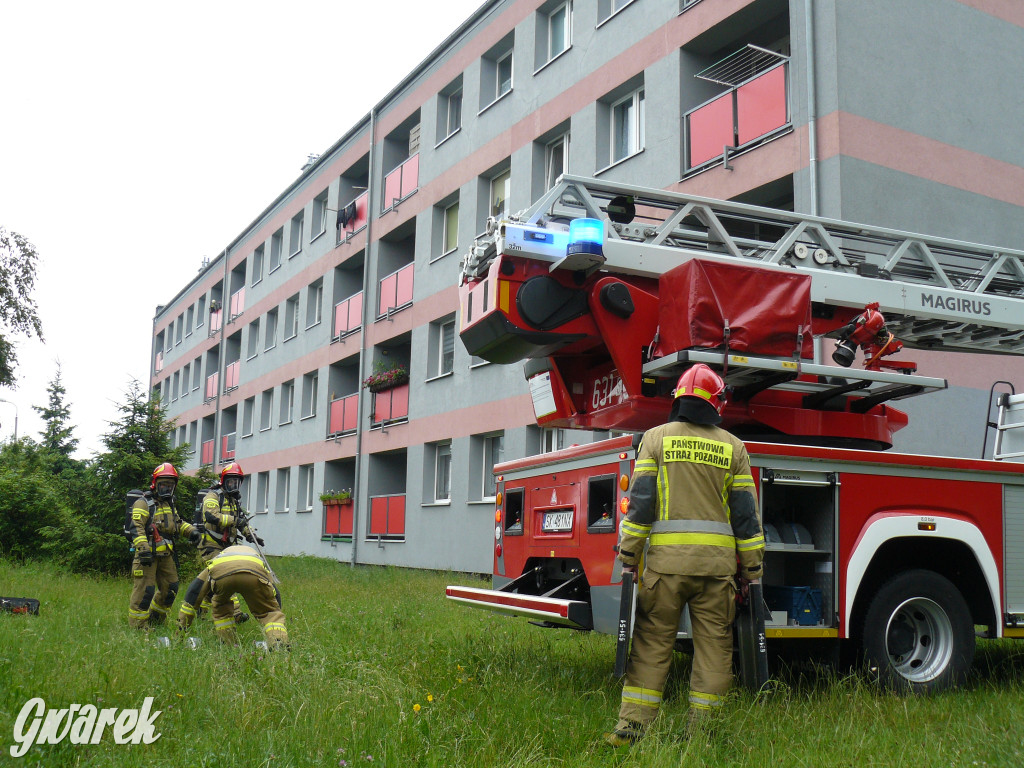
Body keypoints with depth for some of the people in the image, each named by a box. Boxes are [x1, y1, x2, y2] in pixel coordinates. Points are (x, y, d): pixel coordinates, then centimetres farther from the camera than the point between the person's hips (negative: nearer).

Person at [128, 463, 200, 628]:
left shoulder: (170, 505, 20)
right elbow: (137, 528, -16)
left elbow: (177, 523, 28)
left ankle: (155, 619, 30)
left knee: (170, 588, 13)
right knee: (145, 590, -8)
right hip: (149, 554, -8)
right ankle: (136, 626, 0)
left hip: (165, 554, 8)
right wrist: (143, 549, -26)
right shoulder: (144, 504, -7)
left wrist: (191, 530, 8)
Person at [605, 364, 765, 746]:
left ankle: (632, 726, 3)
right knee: (713, 644, 8)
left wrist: (628, 557, 2)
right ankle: (700, 729, 10)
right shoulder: (733, 447, 9)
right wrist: (752, 570, 12)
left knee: (652, 643, 4)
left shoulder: (656, 437, 6)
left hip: (666, 558, -1)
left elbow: (640, 502, -1)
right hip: (718, 560, 1)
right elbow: (746, 514, 8)